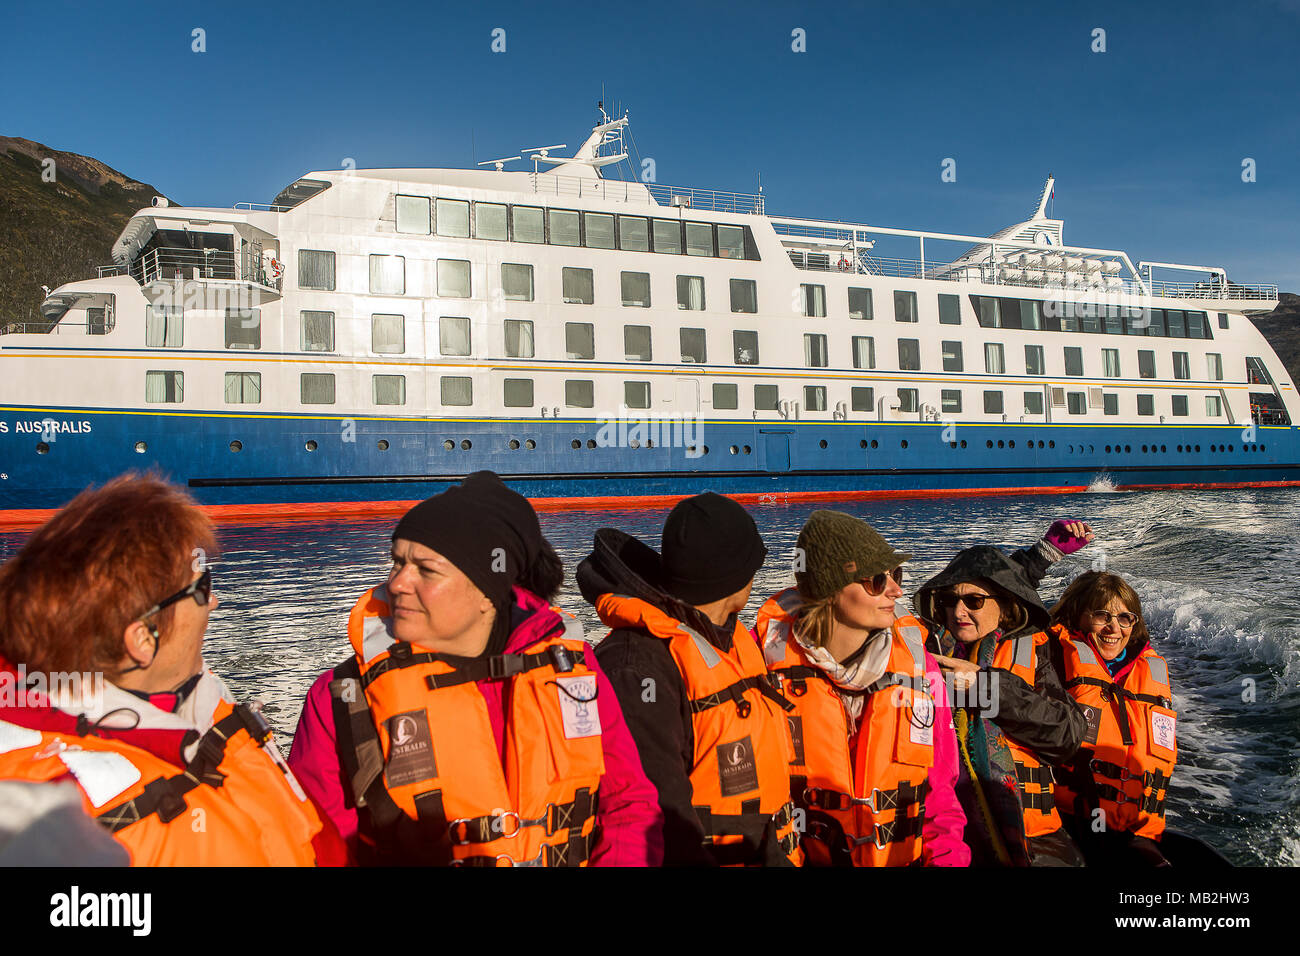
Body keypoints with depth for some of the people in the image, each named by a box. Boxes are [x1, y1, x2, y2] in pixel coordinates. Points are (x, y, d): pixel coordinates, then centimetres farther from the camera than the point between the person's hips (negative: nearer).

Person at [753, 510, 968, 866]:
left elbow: (939, 787, 8)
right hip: (803, 857, -3)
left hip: (904, 857, 3)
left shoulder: (917, 662, 1)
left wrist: (947, 853, -7)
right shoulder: (772, 656, -7)